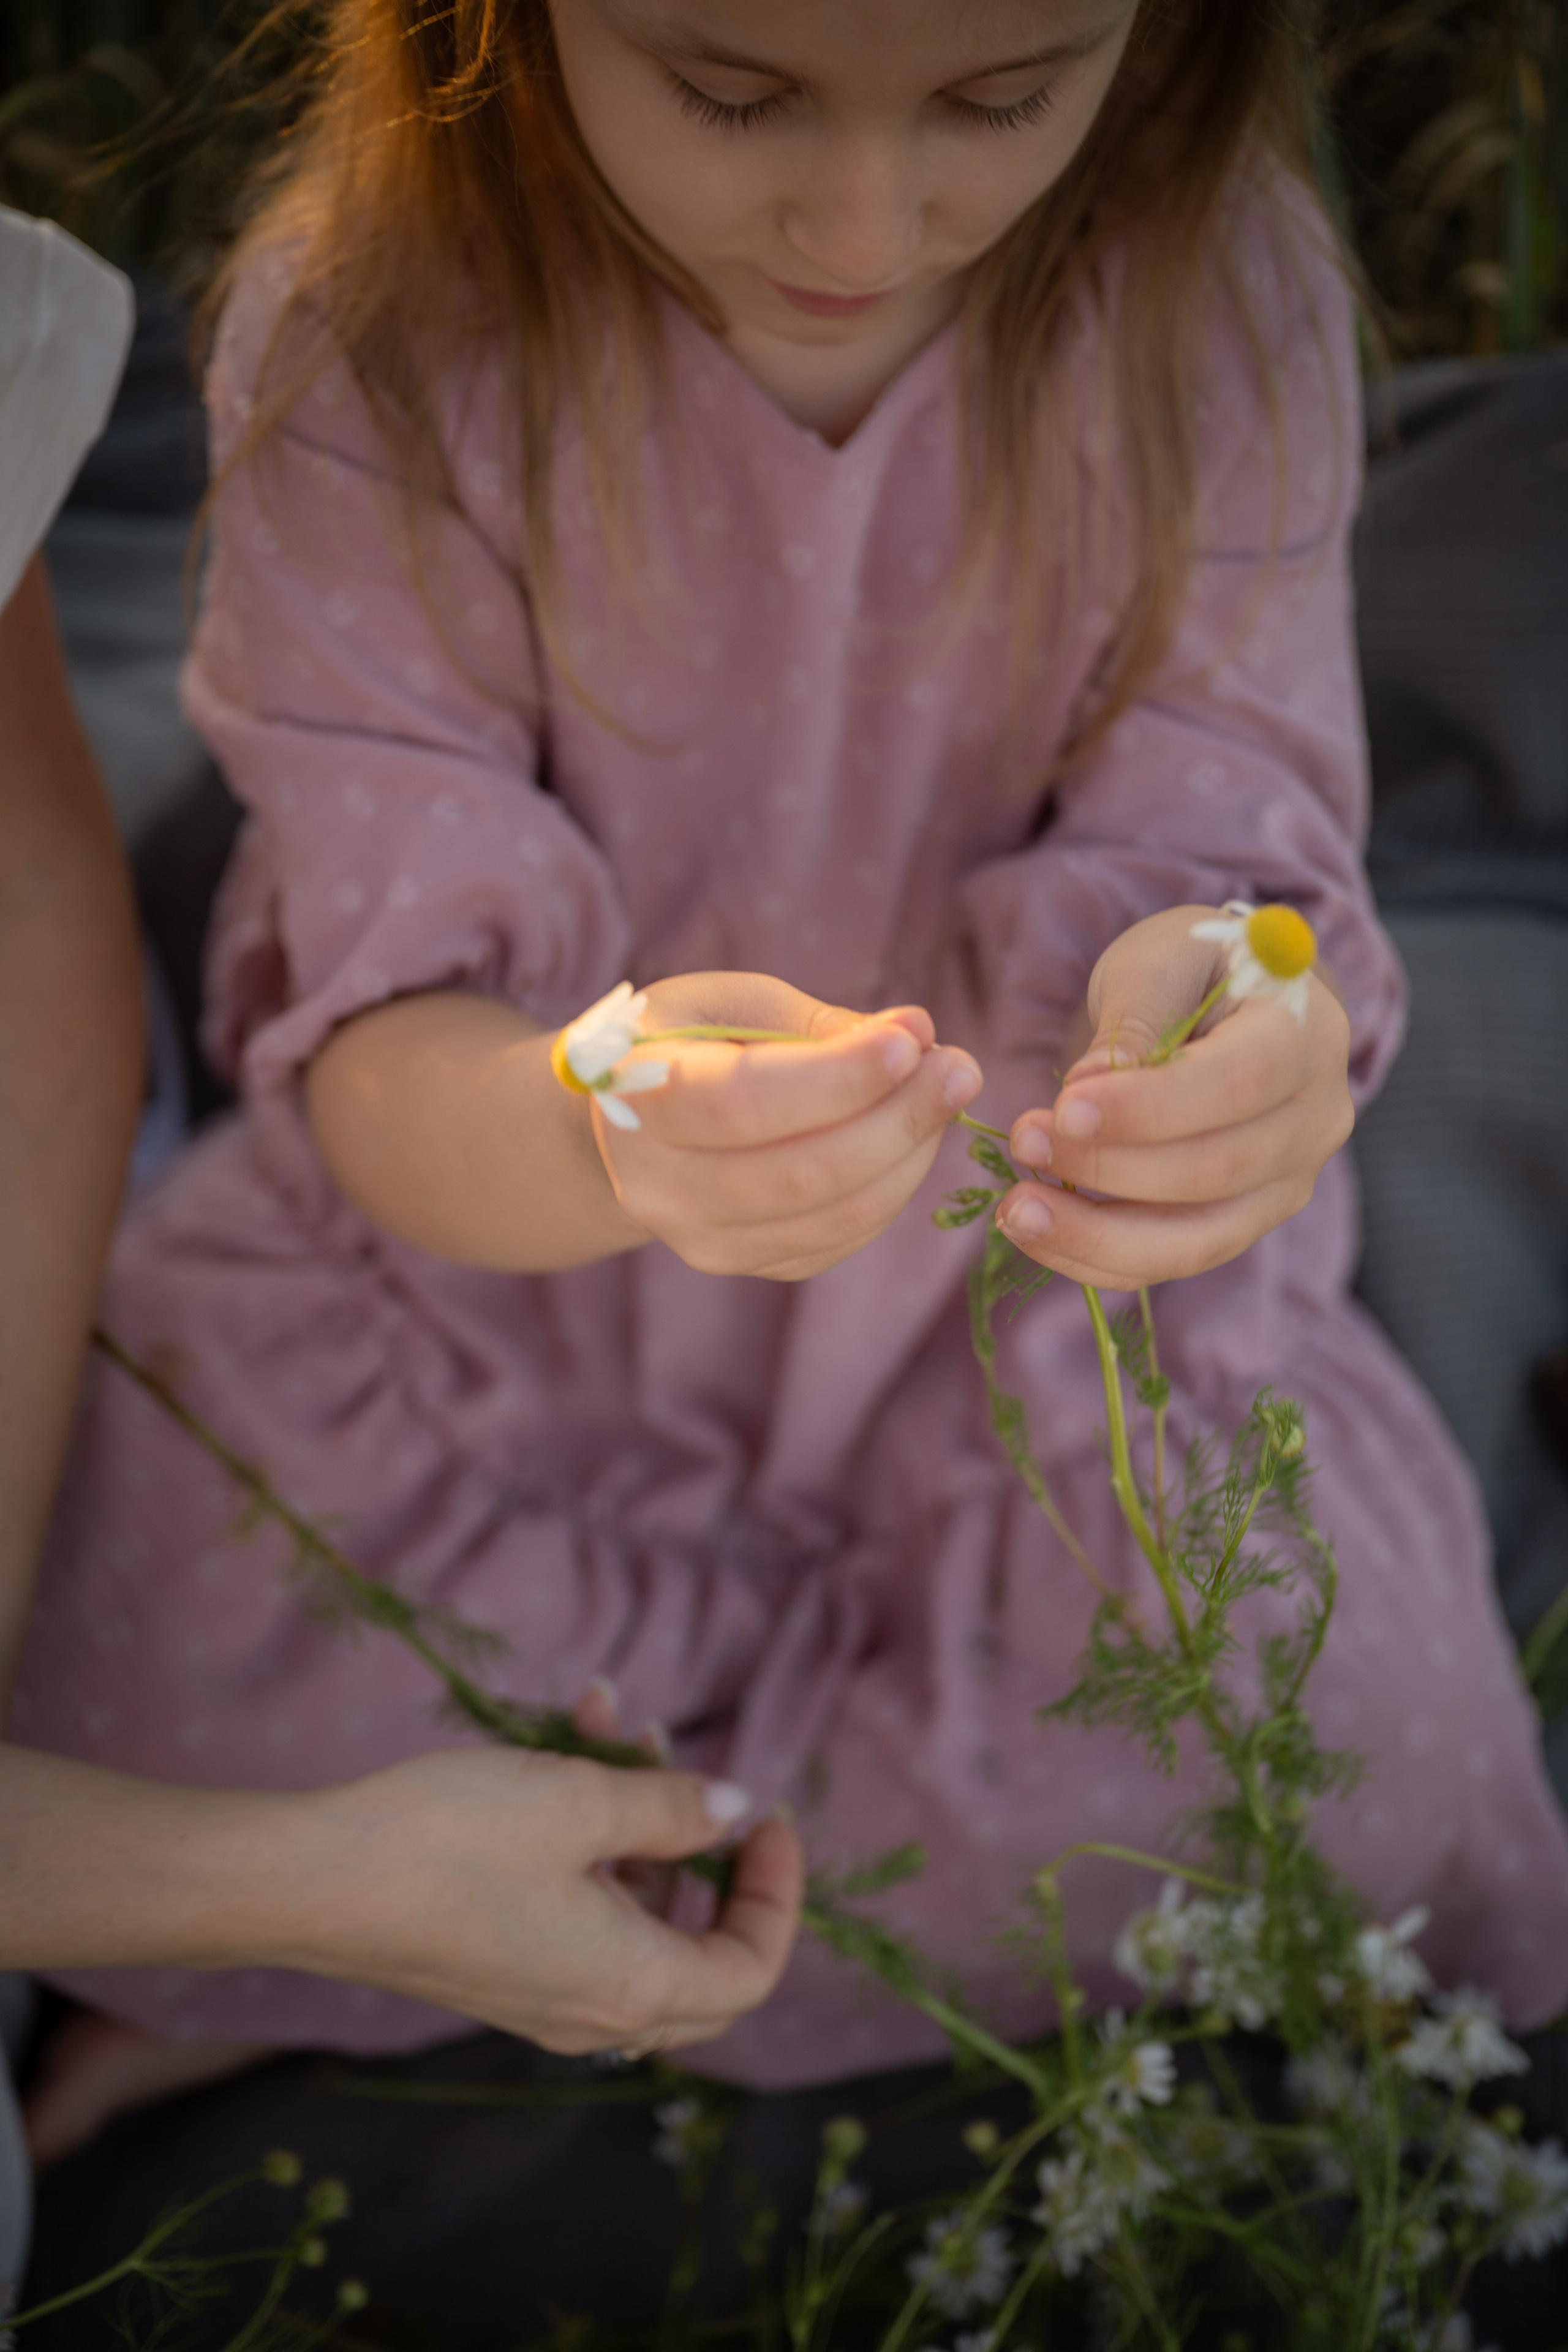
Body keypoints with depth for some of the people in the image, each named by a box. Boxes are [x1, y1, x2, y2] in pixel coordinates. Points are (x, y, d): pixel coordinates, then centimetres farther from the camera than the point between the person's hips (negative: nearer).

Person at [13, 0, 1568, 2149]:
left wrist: (1238, 1067, -44)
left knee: (1350, 1774, -20)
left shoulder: (1220, 300, -16)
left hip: (1026, 1273, 2)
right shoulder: (362, 331, -20)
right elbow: (384, 1059, -23)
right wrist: (591, 1133, -49)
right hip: (483, 1223, -1)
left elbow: (1213, 843, -17)